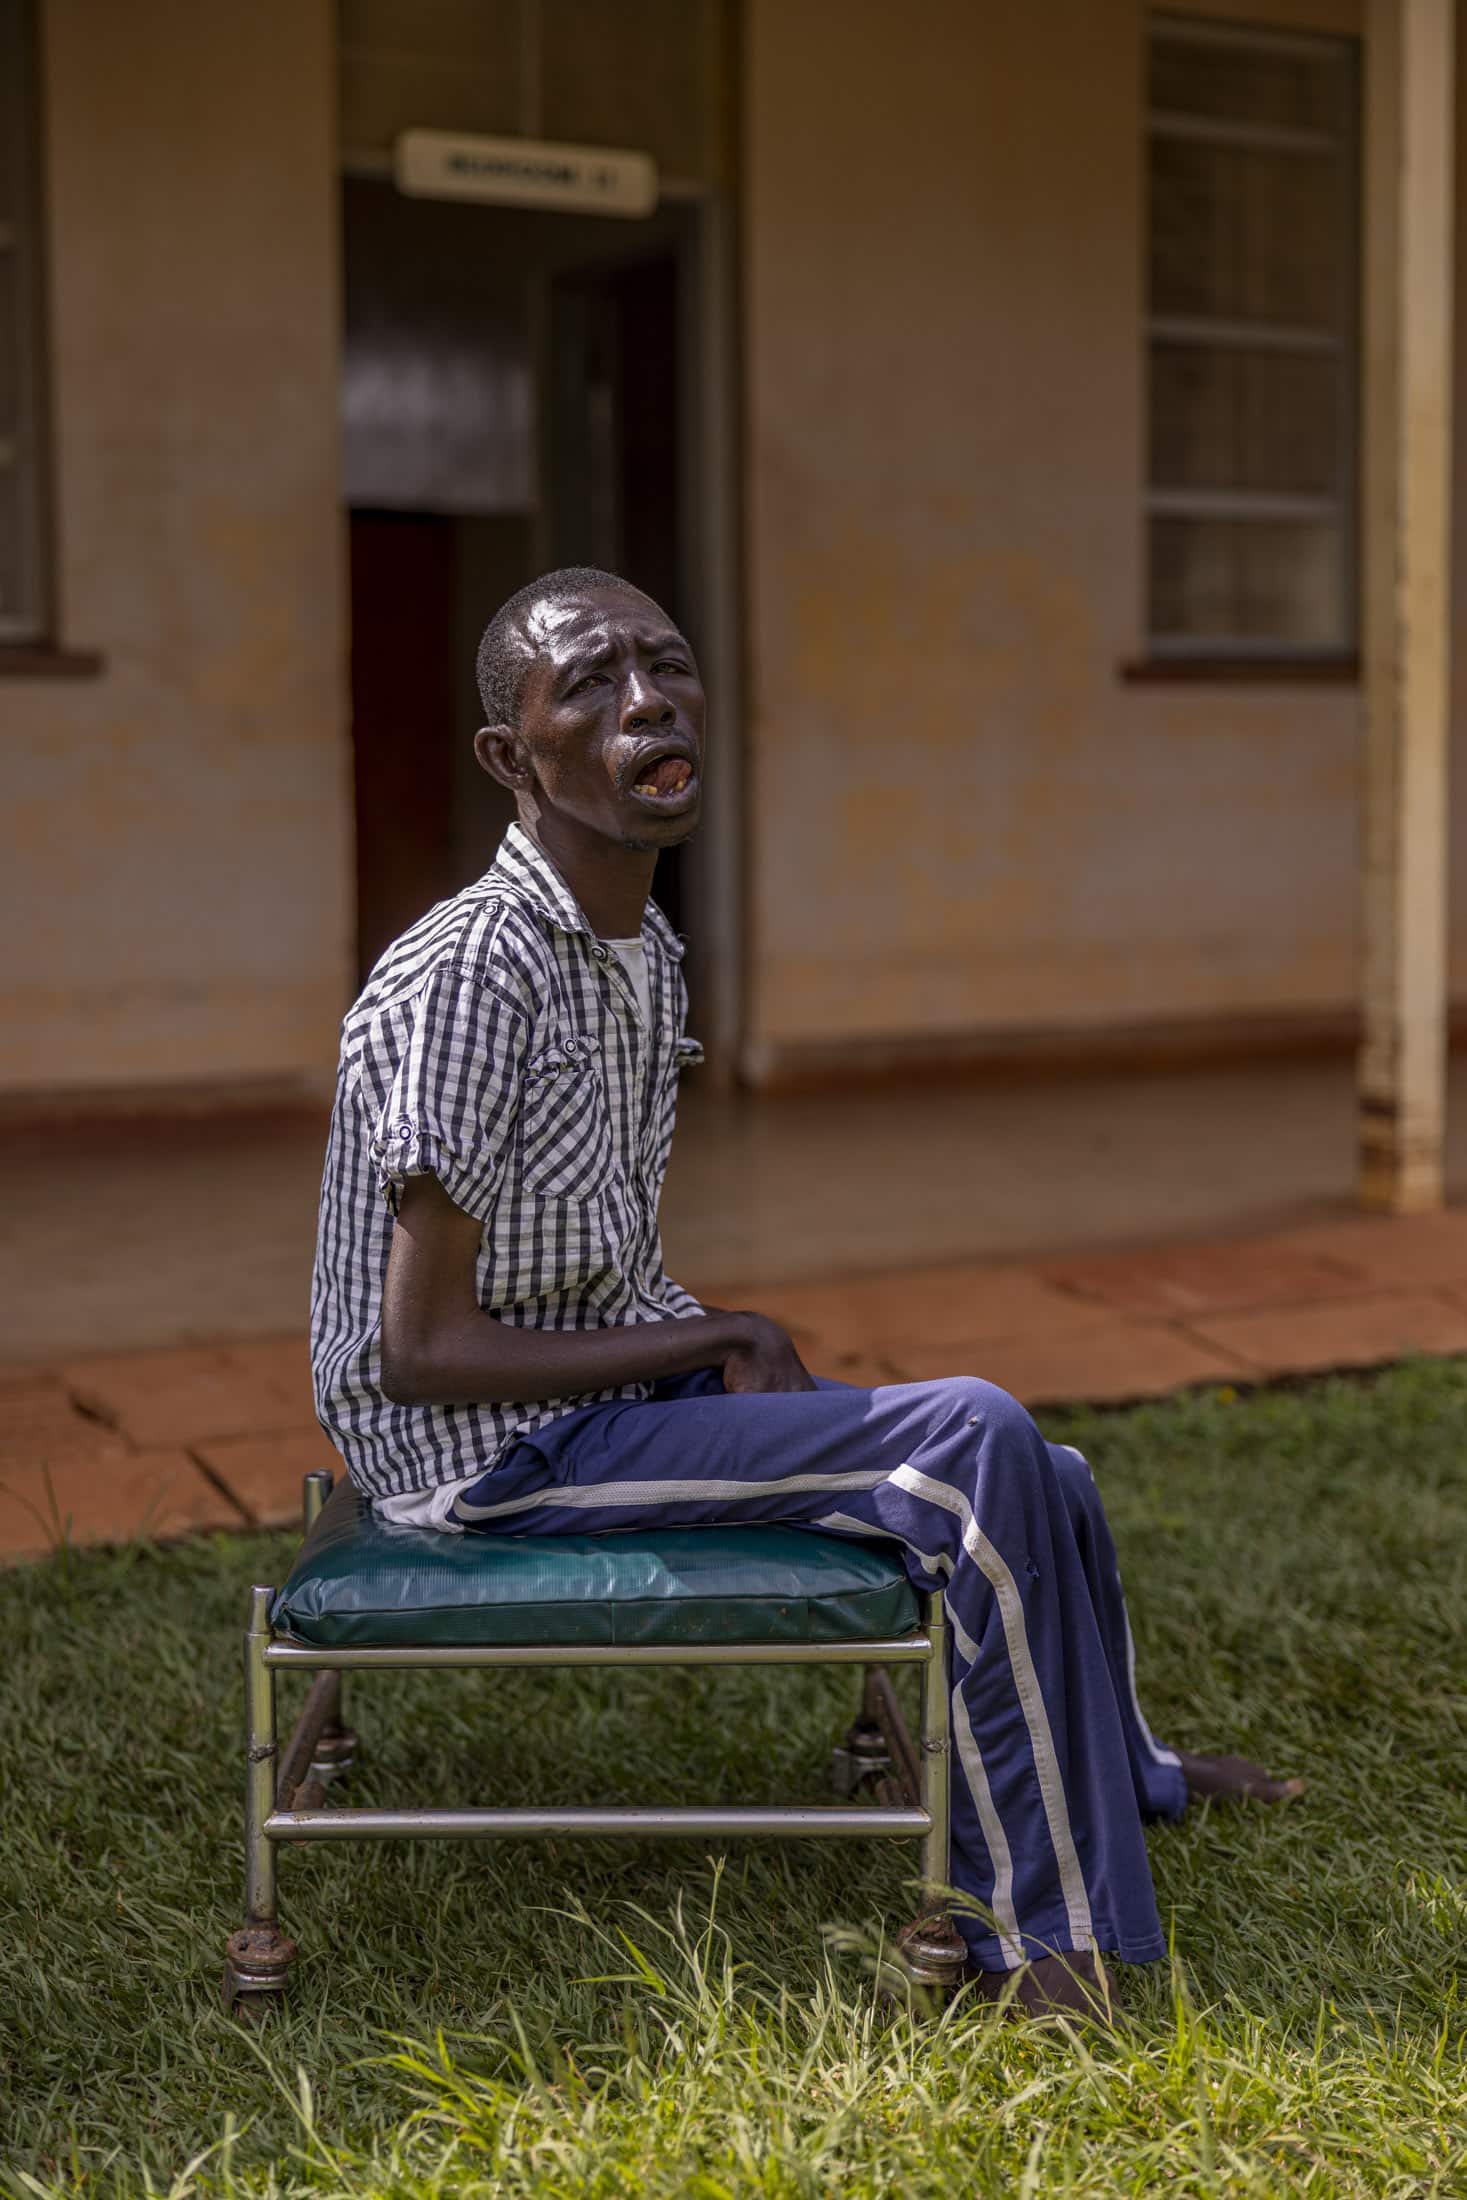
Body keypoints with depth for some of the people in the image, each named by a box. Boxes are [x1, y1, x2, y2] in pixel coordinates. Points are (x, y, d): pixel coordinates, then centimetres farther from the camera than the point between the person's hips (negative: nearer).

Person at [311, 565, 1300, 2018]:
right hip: (487, 1451, -9)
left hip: (611, 1380, 9)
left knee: (1033, 1487, 11)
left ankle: (1115, 1773, 43)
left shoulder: (647, 955, 6)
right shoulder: (469, 977, -23)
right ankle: (1042, 1929, -6)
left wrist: (740, 1352, -5)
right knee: (972, 1443, -21)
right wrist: (712, 1343, -14)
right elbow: (420, 1352, -22)